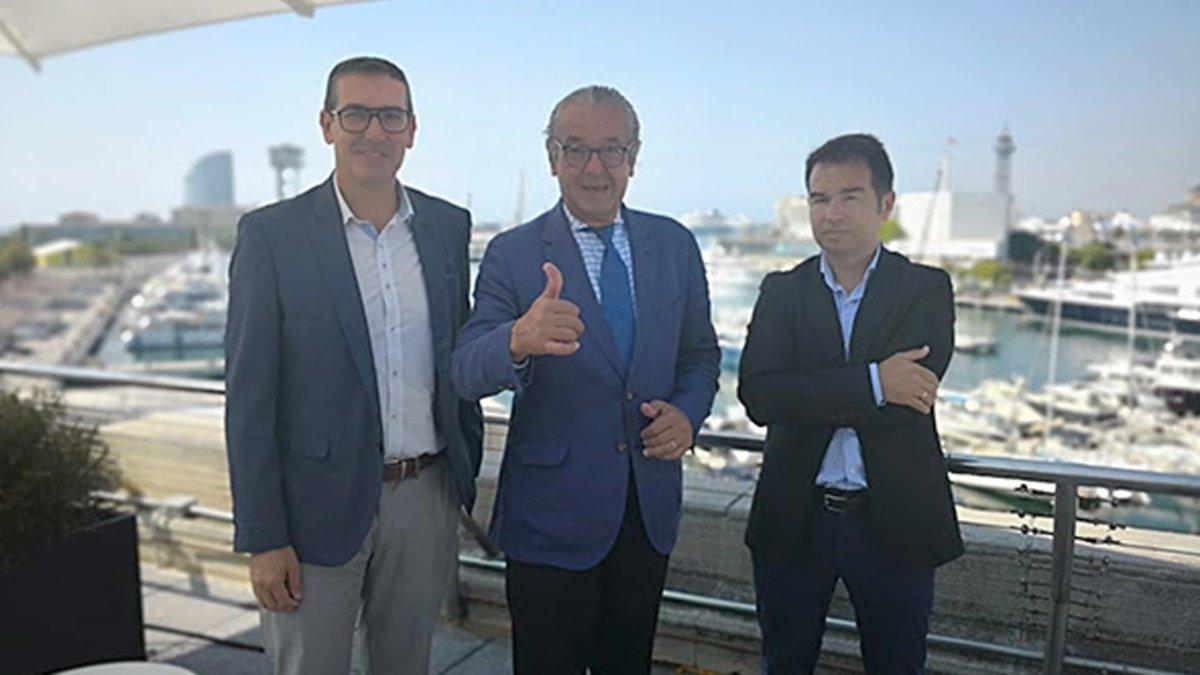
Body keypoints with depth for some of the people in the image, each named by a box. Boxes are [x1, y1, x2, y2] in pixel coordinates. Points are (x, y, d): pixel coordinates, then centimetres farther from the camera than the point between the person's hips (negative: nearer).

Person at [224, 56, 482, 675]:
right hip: (318, 506, -3)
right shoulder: (270, 234, -9)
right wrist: (262, 539, -10)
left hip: (426, 499, 4)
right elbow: (249, 397, -9)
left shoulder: (448, 226, 4)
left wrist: (468, 474, 11)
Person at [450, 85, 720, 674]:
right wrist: (519, 341, -40)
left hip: (650, 509, 4)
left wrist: (687, 413, -9)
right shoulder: (512, 254, -7)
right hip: (552, 514, -3)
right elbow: (465, 373, -17)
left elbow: (700, 352, 12)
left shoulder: (674, 245, 4)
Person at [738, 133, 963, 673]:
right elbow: (758, 395, -16)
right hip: (794, 520, 1)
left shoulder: (927, 290, -2)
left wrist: (806, 399, -14)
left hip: (894, 521, -1)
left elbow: (911, 394, -19)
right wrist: (873, 383, -21)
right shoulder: (781, 290, 1)